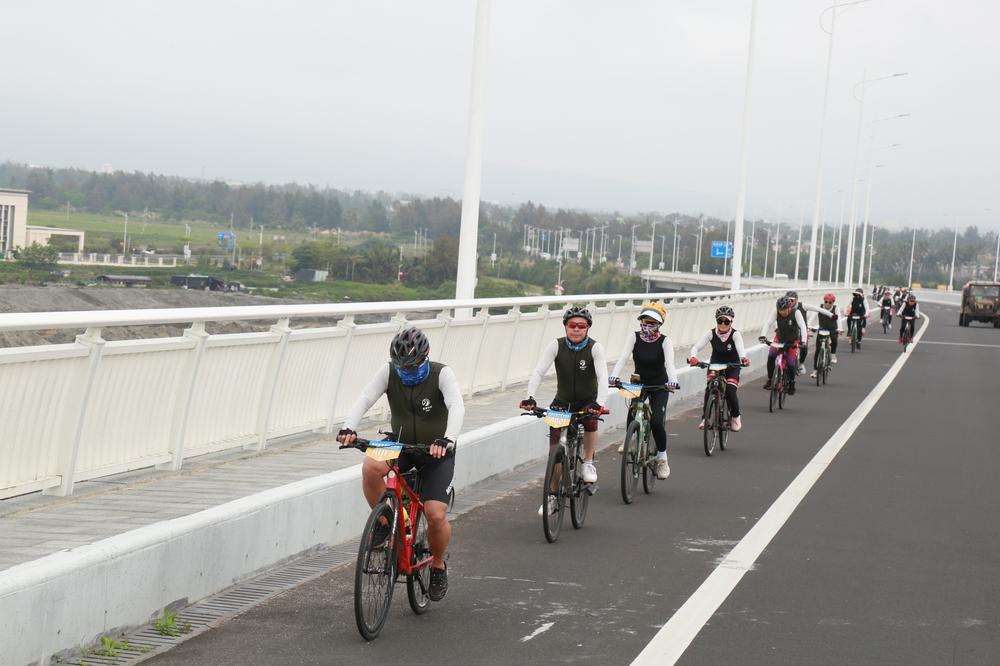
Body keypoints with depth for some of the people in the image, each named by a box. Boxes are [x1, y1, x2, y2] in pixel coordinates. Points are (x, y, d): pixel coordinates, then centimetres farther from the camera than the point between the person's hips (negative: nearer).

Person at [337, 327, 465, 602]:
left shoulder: (441, 374, -19)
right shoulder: (389, 372, -11)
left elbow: (457, 407, -34)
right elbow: (365, 398, -25)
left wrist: (447, 440, -53)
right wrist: (348, 427, -44)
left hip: (436, 454, -2)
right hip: (401, 445, 2)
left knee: (436, 515, -16)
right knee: (371, 467, -31)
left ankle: (438, 567, 13)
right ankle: (384, 522, -8)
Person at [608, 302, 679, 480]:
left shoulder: (664, 341, -15)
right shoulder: (634, 336, -11)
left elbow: (669, 363, -29)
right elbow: (623, 357, -23)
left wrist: (673, 381, -49)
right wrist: (613, 376, -40)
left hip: (659, 386, -2)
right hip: (639, 383, 2)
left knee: (657, 422, -16)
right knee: (632, 414, -20)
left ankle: (662, 458, 5)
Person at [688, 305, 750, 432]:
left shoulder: (735, 334, -19)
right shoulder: (711, 333, -14)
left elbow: (740, 348, -38)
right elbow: (697, 346, -24)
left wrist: (743, 358, -61)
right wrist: (693, 357, -47)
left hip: (732, 367, -2)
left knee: (730, 391, -22)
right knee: (709, 389, -23)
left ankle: (736, 417, 5)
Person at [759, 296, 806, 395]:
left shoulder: (796, 312, -26)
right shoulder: (776, 312, -20)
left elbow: (802, 326, -32)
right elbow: (767, 323, -28)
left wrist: (803, 341, -45)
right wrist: (763, 335, -45)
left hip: (793, 341, -2)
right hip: (779, 338, 2)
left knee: (790, 363, -13)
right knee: (771, 356, -21)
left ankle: (791, 383, 14)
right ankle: (770, 380, -5)